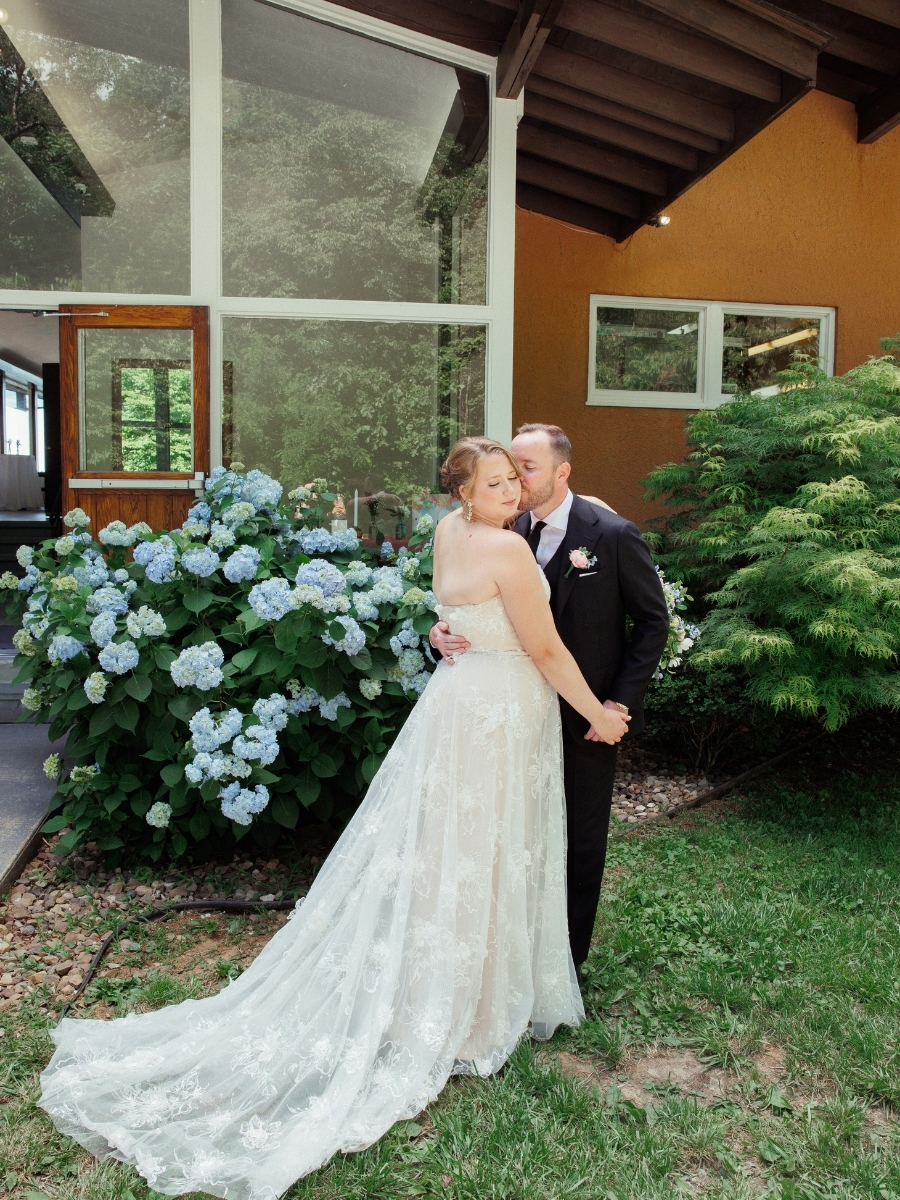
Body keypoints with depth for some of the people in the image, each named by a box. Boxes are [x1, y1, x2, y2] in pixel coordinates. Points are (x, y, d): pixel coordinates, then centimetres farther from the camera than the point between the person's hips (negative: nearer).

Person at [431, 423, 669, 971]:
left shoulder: (613, 535, -13)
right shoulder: (508, 535, -1)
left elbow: (653, 620, -7)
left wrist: (622, 699, -13)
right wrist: (445, 634, -20)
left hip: (588, 718, -3)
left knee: (580, 838, 13)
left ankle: (569, 954, 33)